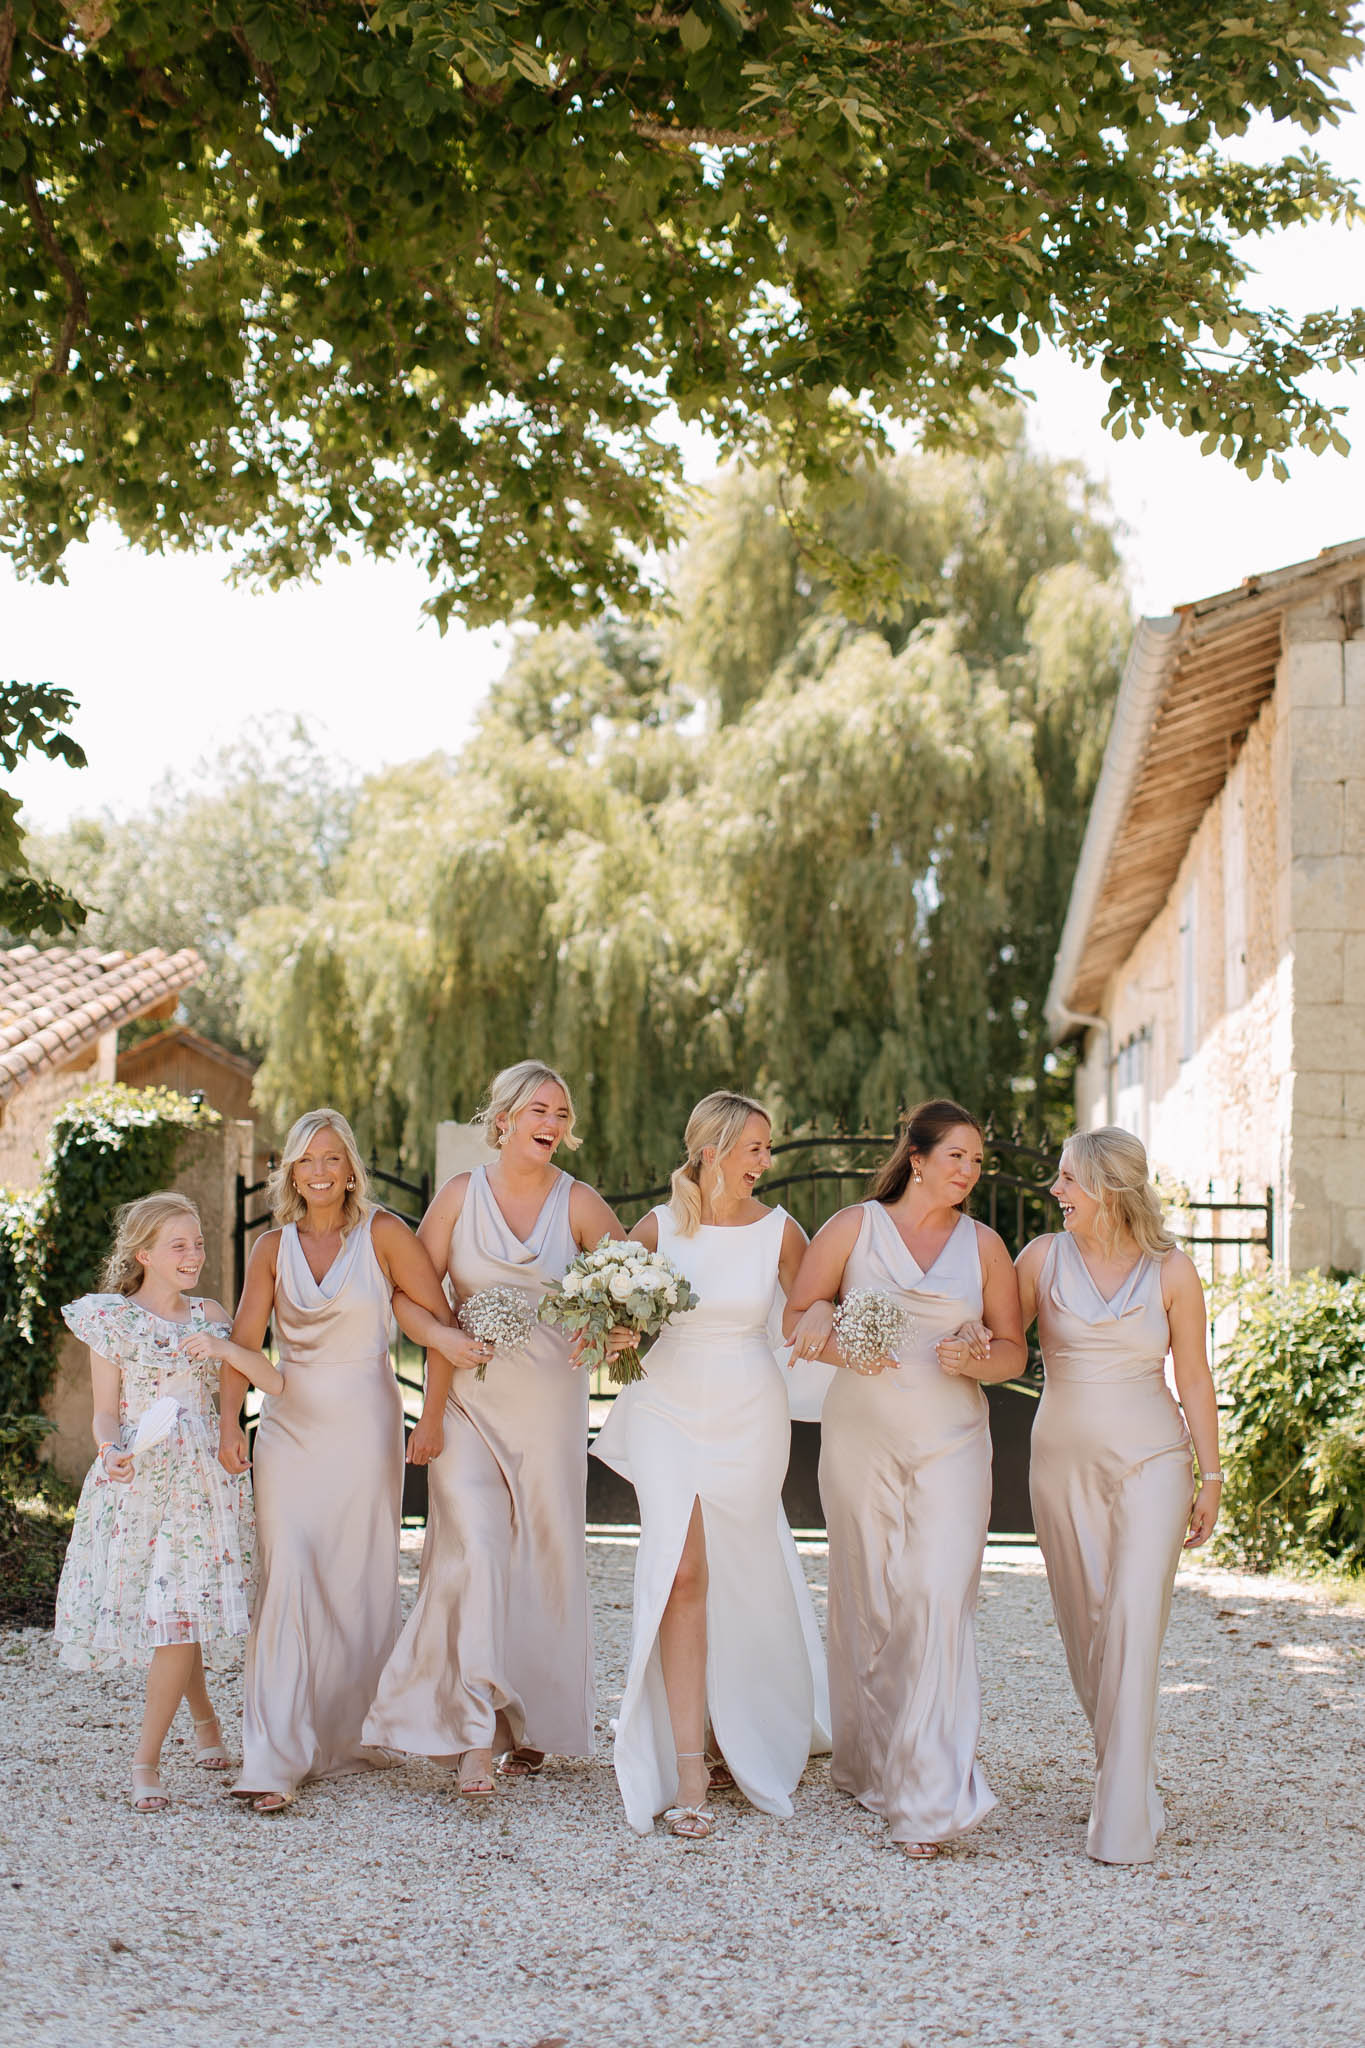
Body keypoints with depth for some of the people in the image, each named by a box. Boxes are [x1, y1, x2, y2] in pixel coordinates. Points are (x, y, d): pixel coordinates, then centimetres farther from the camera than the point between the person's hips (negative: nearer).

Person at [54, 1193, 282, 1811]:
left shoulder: (209, 1316, 9)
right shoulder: (114, 1319, 1)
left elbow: (276, 1383, 3)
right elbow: (106, 1412, 0)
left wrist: (224, 1348, -13)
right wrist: (112, 1451, -21)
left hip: (204, 1479, 2)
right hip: (136, 1482, -2)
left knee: (183, 1611, -6)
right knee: (166, 1614, 0)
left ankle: (146, 1760, 2)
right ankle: (203, 1714, 27)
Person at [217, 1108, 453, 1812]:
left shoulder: (383, 1233, -3)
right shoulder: (273, 1248, 6)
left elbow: (440, 1321, -5)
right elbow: (244, 1340, 3)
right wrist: (231, 1424, -7)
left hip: (364, 1424, -1)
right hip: (290, 1425, 1)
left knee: (359, 1583, 4)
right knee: (287, 1580, -9)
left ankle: (345, 1735, 21)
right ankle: (275, 1760, -11)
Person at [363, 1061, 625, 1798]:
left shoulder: (579, 1203, 0)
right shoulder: (461, 1194, 0)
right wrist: (443, 1338, -13)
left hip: (550, 1397, 1)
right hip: (467, 1395, -1)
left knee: (544, 1556, 6)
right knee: (475, 1549, -12)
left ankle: (531, 1722, 22)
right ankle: (477, 1737, -13)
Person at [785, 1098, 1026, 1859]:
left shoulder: (984, 1245, 9)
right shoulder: (854, 1226, 5)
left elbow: (1014, 1349, 13)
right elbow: (798, 1316, 7)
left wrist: (977, 1358, -8)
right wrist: (841, 1345, -13)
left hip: (951, 1439, 0)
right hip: (862, 1435, 0)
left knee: (941, 1597, -12)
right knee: (867, 1599, 5)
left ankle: (931, 1798, -14)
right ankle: (871, 1764, 24)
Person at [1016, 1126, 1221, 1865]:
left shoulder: (1171, 1271, -2)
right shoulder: (1043, 1257, 2)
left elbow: (1193, 1379, 4)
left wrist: (1210, 1478, 4)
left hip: (1150, 1458, -3)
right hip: (1064, 1462, 3)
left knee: (1134, 1620, -14)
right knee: (1086, 1626, 6)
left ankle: (1123, 1821, -14)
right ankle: (1123, 1767, 28)